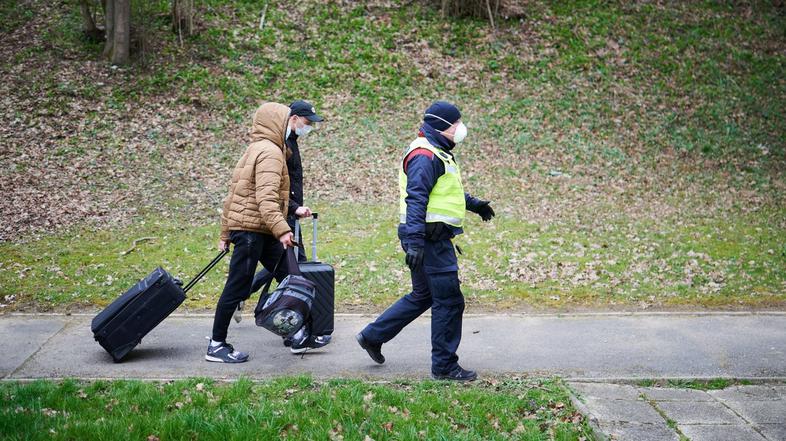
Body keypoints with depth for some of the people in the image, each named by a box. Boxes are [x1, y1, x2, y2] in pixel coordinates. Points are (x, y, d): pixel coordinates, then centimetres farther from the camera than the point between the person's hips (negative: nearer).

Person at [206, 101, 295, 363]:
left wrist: (226, 233, 21)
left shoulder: (255, 151, 20)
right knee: (237, 288, -4)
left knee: (288, 277, 12)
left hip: (261, 233, 10)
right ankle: (217, 346, 3)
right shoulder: (270, 152, -12)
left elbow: (233, 194, 20)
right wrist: (281, 230, -30)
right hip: (252, 230, -10)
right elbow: (266, 197, -24)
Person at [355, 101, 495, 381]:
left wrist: (474, 204, 48)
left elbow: (446, 190, 36)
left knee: (423, 295, 19)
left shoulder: (437, 153, 18)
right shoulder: (425, 155, -16)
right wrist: (415, 241, -33)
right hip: (430, 239, -11)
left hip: (435, 239, 11)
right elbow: (416, 199, -25)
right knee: (449, 302, -4)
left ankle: (373, 335, 26)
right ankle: (444, 366, 6)